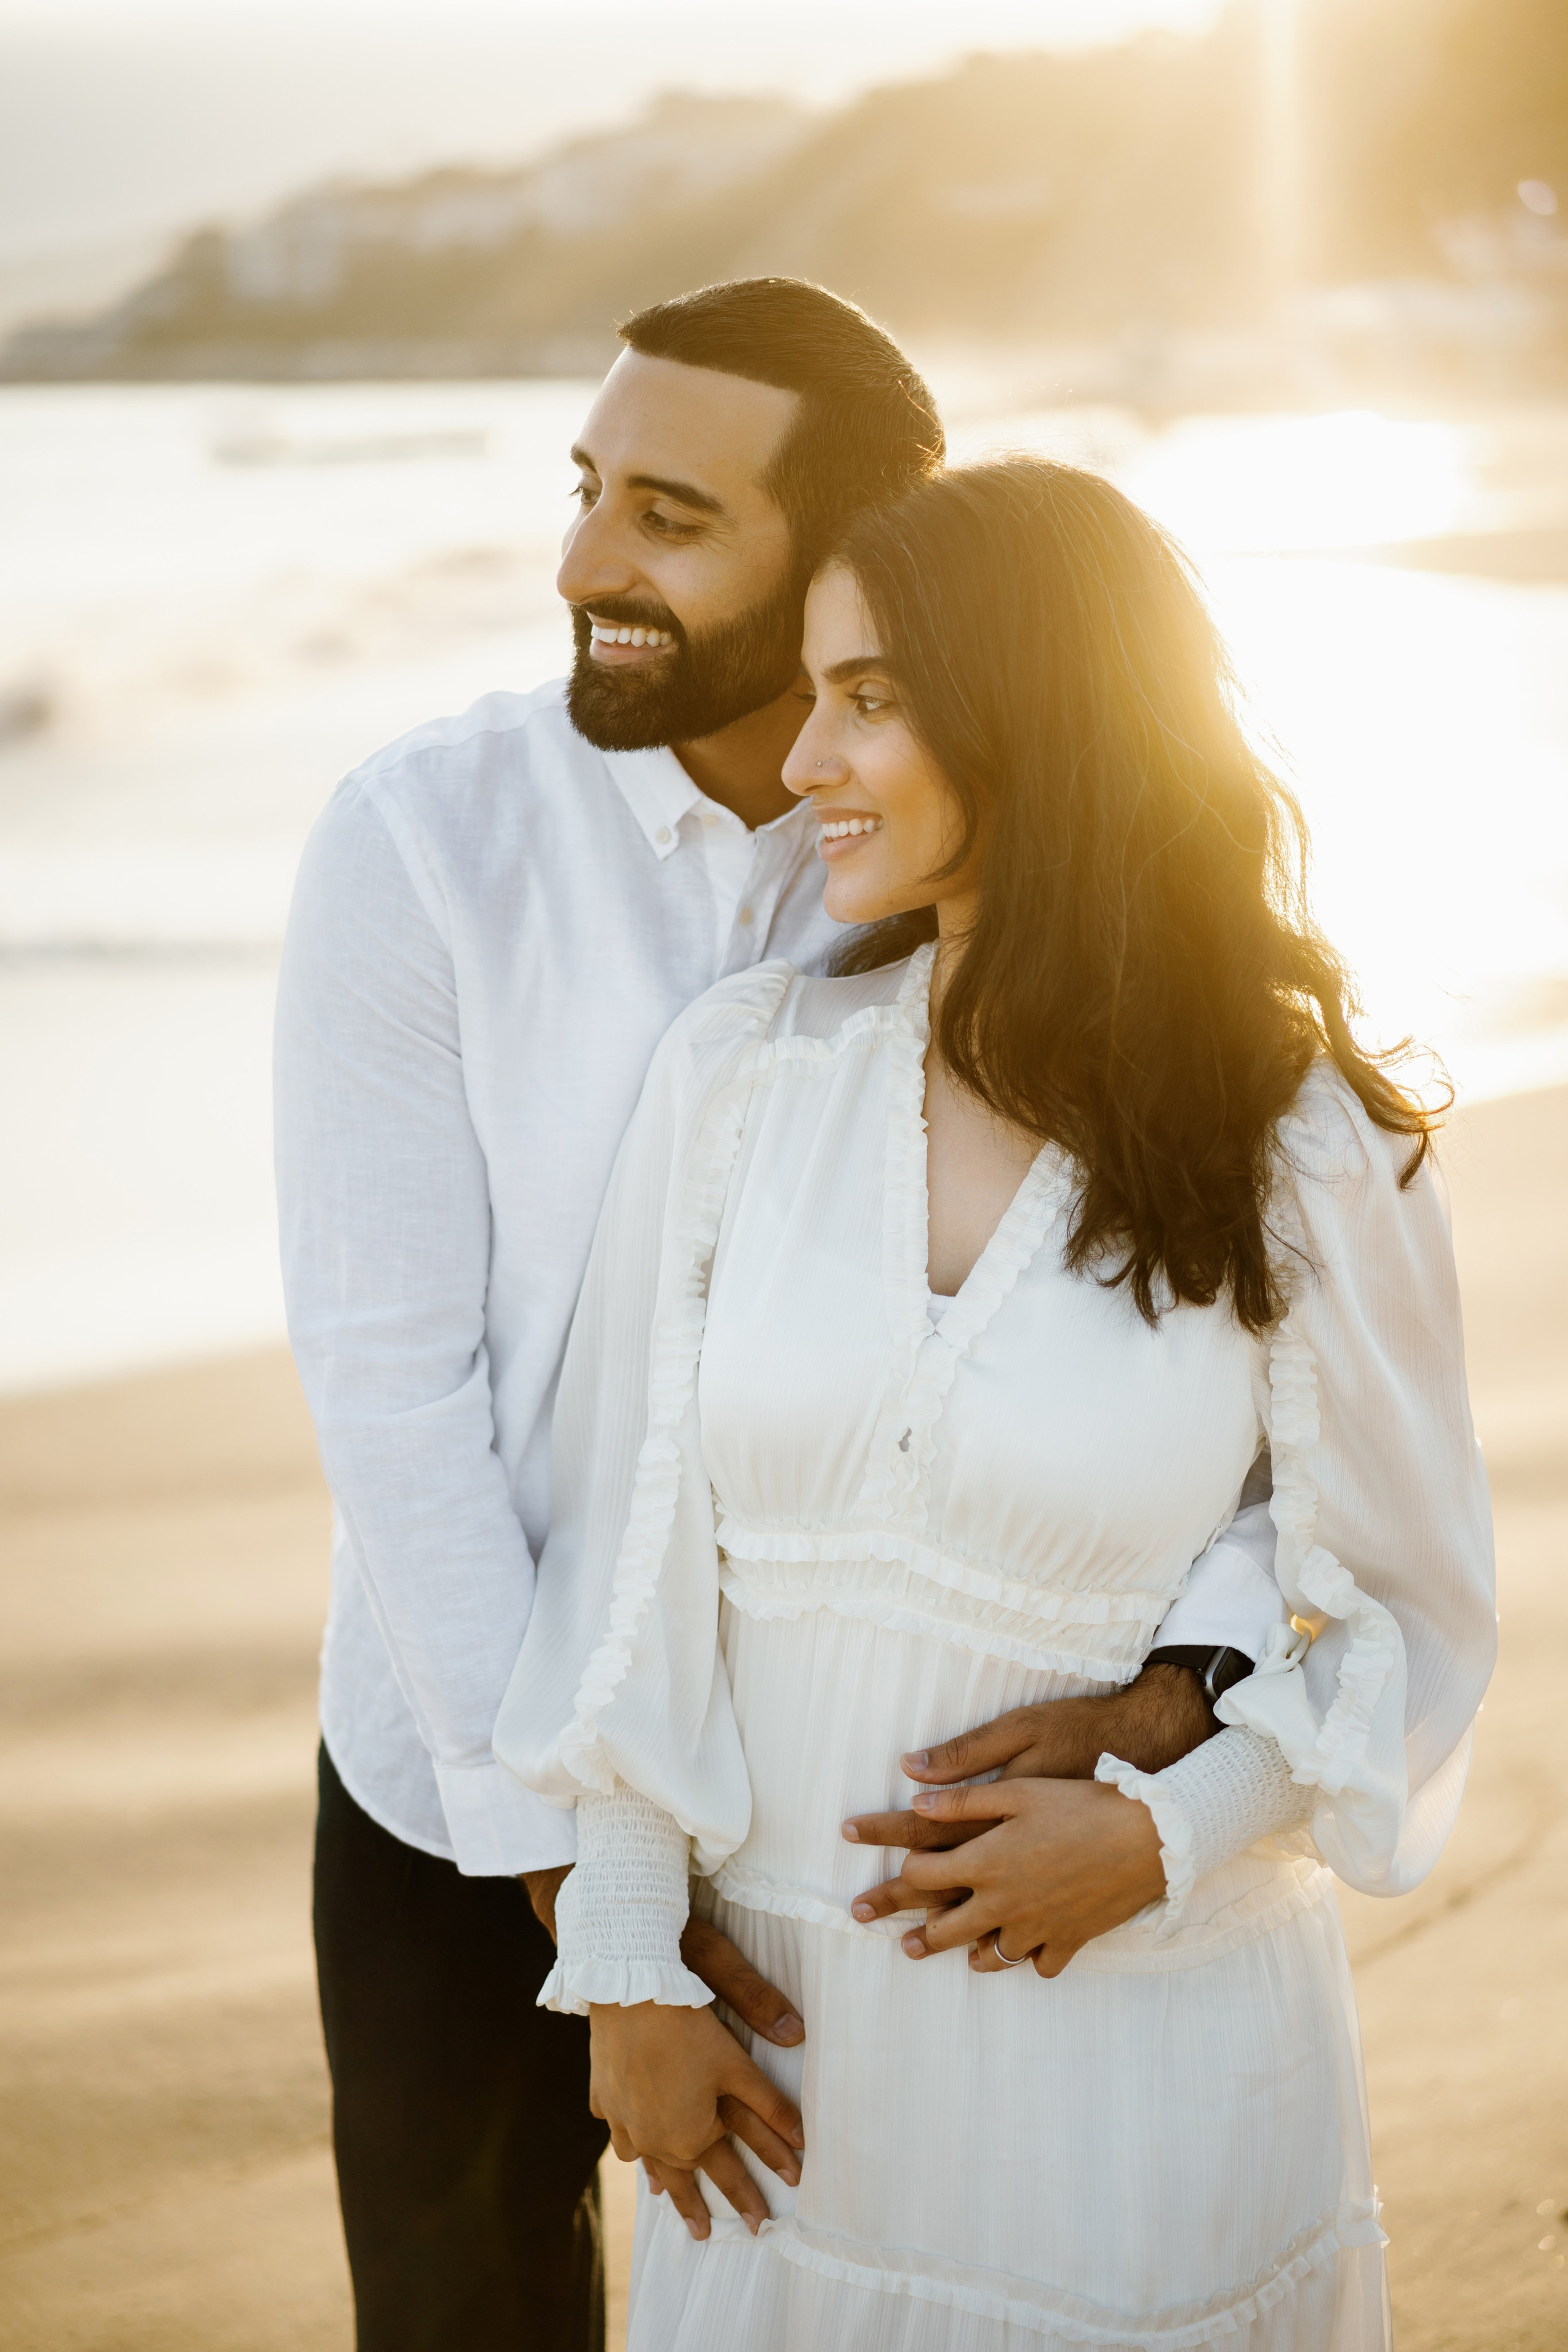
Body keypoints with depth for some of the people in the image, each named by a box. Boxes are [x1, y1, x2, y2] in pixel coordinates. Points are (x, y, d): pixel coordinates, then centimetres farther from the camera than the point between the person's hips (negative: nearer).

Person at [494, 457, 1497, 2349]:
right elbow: (629, 1532, -2)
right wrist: (628, 1966, -2)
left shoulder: (1310, 1159, -10)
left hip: (1133, 2032, -2)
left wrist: (1169, 1834, -15)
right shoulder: (742, 1069, -4)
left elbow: (1412, 1618, -1)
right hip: (778, 2010, 2)